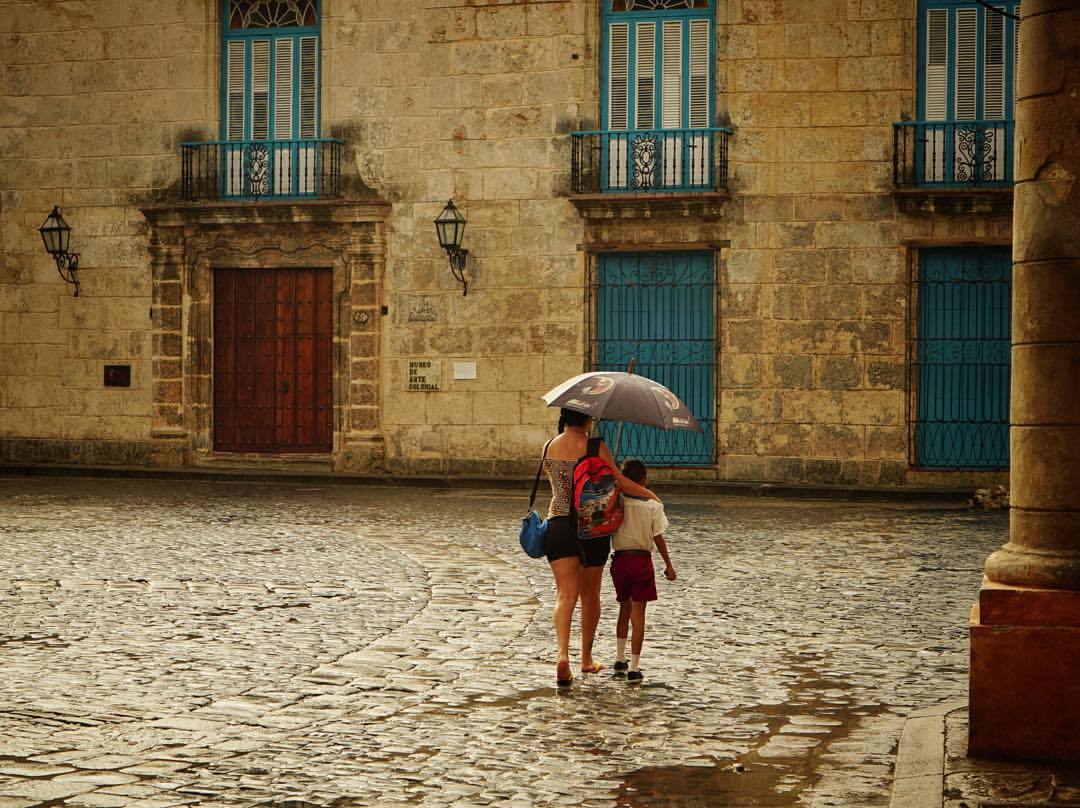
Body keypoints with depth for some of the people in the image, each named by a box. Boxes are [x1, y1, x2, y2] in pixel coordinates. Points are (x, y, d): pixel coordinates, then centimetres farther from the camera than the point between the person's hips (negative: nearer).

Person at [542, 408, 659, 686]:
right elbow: (620, 483, -9)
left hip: (558, 524, 2)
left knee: (565, 594, -4)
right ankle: (587, 659, 26)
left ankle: (563, 654, -26)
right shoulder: (595, 446, -8)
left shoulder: (550, 447, 4)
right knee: (590, 595, 15)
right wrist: (649, 494, 5)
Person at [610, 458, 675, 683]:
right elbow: (658, 538, -4)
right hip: (642, 560, -2)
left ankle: (620, 659, 27)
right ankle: (633, 668, -3)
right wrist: (668, 565, 4)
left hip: (620, 560, 3)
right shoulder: (652, 506, -7)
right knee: (638, 613, 0)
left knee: (624, 608, 21)